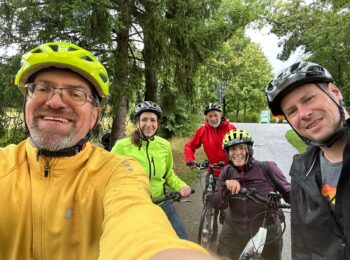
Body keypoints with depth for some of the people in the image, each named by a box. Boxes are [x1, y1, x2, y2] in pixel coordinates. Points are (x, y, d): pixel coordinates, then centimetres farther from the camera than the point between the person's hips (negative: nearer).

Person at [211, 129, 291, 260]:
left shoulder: (267, 168, -13)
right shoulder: (227, 172, -4)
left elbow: (289, 193, -5)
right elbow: (216, 204, -8)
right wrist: (226, 186, -25)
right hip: (233, 235, 2)